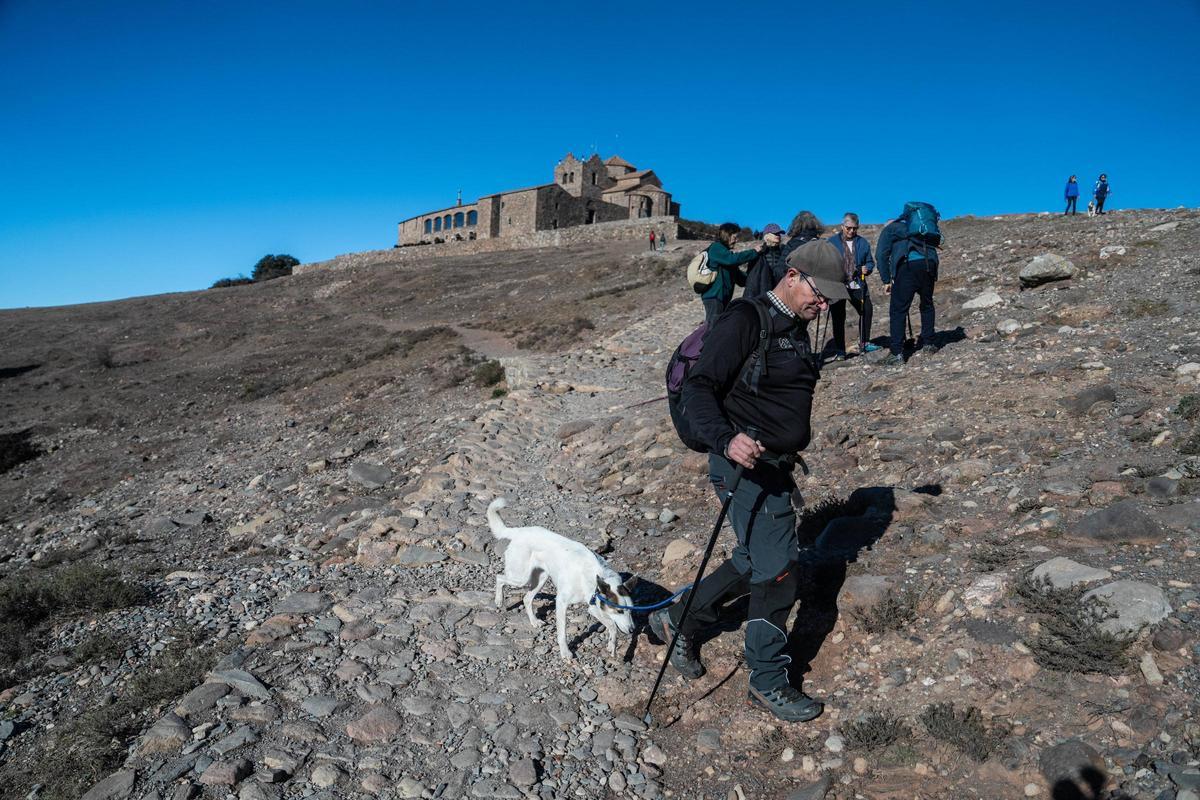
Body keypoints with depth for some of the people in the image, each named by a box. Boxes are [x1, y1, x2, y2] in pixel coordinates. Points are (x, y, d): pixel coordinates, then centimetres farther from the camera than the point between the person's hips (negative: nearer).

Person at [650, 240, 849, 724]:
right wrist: (726, 439, -37)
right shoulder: (745, 321, -16)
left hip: (775, 468, 10)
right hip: (745, 467, -10)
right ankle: (768, 683, 16)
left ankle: (678, 619, 35)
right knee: (779, 573, -3)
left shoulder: (794, 331, 14)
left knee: (756, 563, 18)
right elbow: (699, 388, -23)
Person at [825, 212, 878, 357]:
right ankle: (839, 351, 7)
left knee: (866, 312, 4)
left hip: (857, 286, 3)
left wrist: (867, 269, -7)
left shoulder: (863, 242, 9)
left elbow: (870, 262, 14)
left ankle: (864, 343, 22)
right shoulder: (832, 242, 1)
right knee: (838, 318, -1)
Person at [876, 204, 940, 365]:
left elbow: (881, 255, 6)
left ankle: (897, 354, -7)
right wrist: (933, 276, 27)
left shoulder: (889, 229, 21)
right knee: (927, 305, 25)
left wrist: (886, 281, 6)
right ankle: (928, 343, 31)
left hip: (908, 266, -5)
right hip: (929, 264, 5)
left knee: (898, 310, -2)